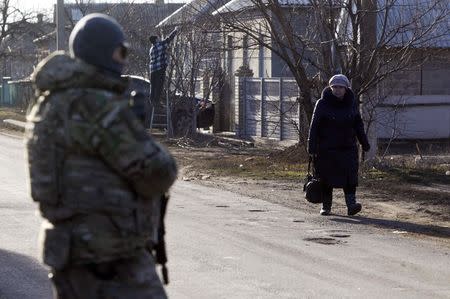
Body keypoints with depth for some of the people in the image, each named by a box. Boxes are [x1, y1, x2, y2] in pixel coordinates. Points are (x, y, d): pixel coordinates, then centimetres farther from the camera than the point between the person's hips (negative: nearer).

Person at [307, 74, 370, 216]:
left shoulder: (351, 103, 8)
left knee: (350, 176, -11)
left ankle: (351, 204, -16)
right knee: (326, 178, 4)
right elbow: (314, 126, -5)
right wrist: (312, 147, -11)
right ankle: (326, 206, 15)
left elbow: (358, 124, 17)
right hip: (326, 149, -2)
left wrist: (364, 143, 13)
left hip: (347, 147, 2)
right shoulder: (322, 104, -3)